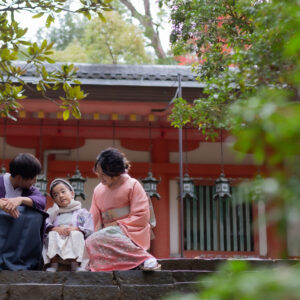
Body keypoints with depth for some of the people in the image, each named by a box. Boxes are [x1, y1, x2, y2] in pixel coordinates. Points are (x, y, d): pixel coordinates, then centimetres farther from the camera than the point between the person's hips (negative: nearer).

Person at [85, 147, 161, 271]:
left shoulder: (133, 185, 0)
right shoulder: (98, 190, 17)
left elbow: (142, 217, -5)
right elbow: (95, 220, 14)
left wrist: (117, 225, -11)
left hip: (130, 234, -5)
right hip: (108, 233, 5)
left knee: (96, 240, -32)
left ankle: (144, 259, -26)